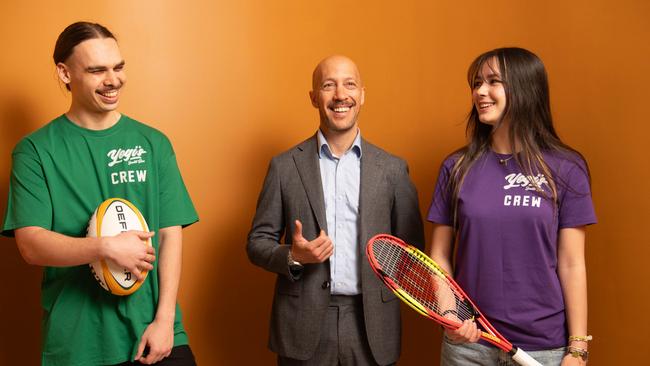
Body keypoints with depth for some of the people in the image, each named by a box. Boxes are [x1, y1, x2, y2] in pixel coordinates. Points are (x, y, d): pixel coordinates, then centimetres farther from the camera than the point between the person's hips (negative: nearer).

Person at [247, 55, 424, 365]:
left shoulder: (392, 168, 3)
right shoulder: (285, 166, 1)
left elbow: (411, 247, 8)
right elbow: (258, 242, 3)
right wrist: (293, 257, -15)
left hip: (372, 327, 1)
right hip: (303, 326, 0)